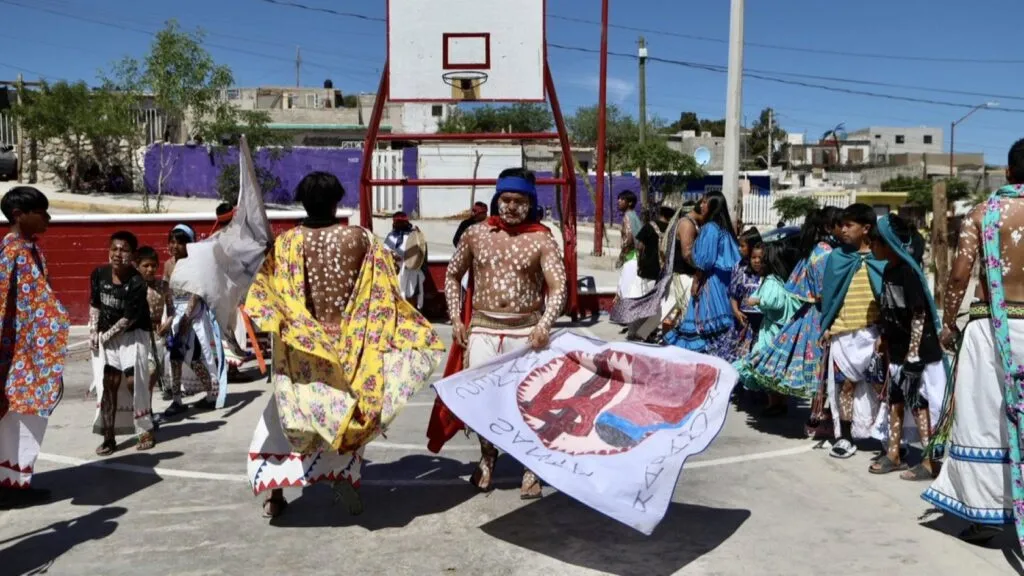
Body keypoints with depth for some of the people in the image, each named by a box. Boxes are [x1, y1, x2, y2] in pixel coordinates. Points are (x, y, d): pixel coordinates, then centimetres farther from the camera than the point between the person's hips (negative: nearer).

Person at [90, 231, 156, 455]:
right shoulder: (99, 274, -6)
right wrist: (93, 332, 0)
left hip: (133, 335, -4)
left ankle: (146, 430, 10)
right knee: (109, 383, 3)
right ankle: (109, 437, 7)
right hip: (105, 336, 4)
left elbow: (129, 318, -19)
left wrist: (106, 334, -12)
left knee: (134, 381, -6)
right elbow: (94, 305, 6)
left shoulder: (137, 283, -21)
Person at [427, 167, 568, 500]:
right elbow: (452, 275, 15)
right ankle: (487, 457, 33)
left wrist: (545, 324, -29)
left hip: (526, 331, -2)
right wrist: (456, 319, 6)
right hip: (482, 330, 3)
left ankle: (531, 468, 22)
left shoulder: (542, 240, -5)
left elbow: (558, 287, -12)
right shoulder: (476, 234, 4)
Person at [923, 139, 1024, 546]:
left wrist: (948, 323, 4)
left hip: (991, 327, -1)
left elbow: (960, 273, -6)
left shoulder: (984, 213, 0)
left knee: (984, 419, 6)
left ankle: (987, 510, 11)